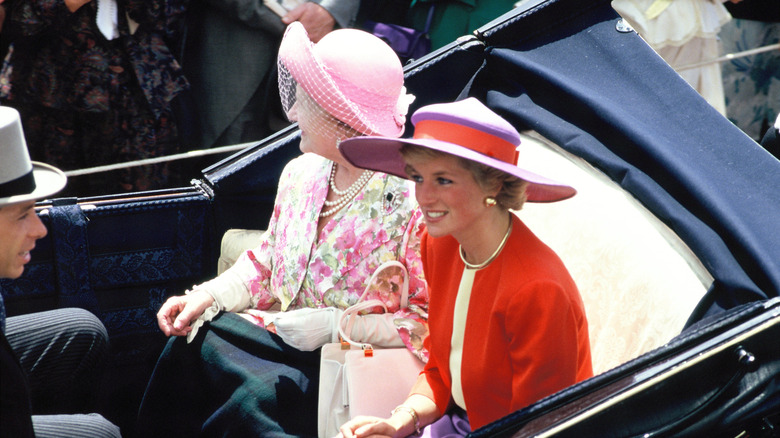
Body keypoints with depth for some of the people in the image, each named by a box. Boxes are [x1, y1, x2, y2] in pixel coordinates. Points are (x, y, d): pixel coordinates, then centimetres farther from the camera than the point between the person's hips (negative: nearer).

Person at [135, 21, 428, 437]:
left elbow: (426, 322, -18)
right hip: (285, 331, 7)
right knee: (190, 345, -13)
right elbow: (267, 259, 18)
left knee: (255, 398, -27)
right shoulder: (300, 173, 5)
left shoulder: (409, 203, -20)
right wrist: (206, 297, 1)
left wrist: (330, 326, -20)